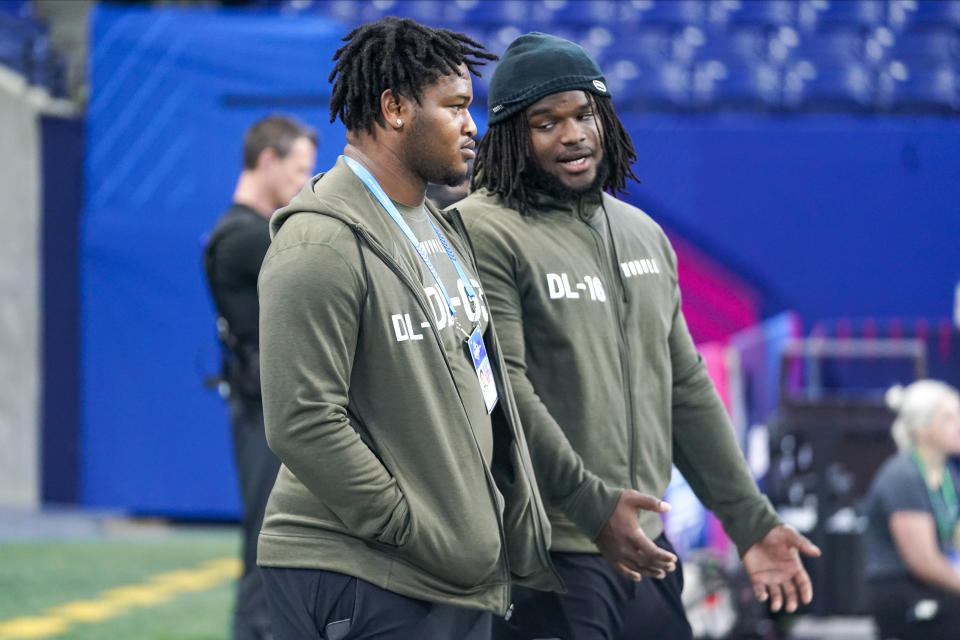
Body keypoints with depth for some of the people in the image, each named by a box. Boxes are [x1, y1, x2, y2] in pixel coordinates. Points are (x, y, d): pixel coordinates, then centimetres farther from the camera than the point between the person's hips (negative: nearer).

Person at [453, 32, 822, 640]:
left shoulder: (643, 235, 16)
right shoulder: (485, 233, -9)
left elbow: (686, 388, 19)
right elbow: (504, 392, -16)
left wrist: (752, 521, 15)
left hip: (642, 547, 7)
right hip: (547, 558, -7)